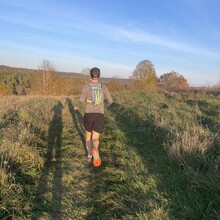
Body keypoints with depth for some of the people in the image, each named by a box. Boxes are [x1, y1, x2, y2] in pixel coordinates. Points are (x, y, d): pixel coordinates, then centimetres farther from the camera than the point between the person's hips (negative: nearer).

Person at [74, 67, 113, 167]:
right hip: (99, 117, 0)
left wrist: (77, 106, 6)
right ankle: (95, 150, -35)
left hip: (88, 116, 0)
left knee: (88, 135, 27)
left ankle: (89, 156, 28)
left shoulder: (86, 87, -6)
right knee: (95, 140, 1)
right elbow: (110, 100, 0)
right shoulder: (103, 87, 2)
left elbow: (81, 100, -18)